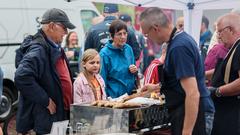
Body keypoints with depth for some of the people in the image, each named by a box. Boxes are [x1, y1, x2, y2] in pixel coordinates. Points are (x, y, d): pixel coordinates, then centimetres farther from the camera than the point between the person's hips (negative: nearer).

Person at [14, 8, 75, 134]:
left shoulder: (55, 48, 13)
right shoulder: (39, 49, -18)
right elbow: (21, 77, -32)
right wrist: (46, 101, -24)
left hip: (60, 114, 10)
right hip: (46, 120, -10)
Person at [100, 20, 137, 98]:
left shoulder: (128, 49, 3)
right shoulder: (105, 53, -12)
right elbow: (103, 79, -7)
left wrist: (134, 70, -3)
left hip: (131, 94, 5)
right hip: (114, 97, -5)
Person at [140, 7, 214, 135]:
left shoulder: (179, 47, -23)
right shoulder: (181, 38, 8)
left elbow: (193, 94, -27)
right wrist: (156, 87, 34)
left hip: (193, 114, -10)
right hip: (186, 111, 10)